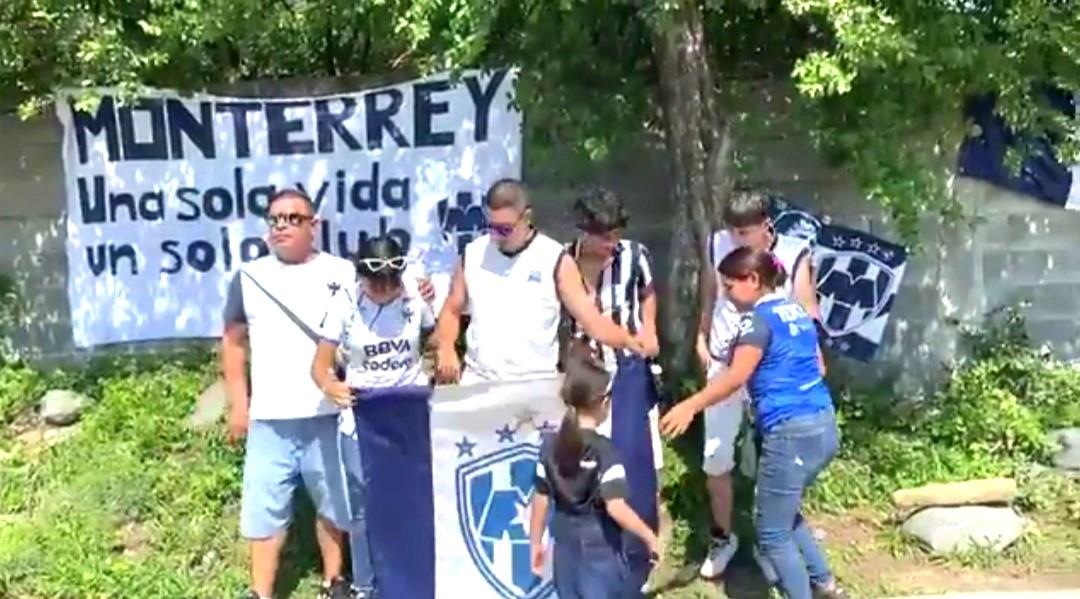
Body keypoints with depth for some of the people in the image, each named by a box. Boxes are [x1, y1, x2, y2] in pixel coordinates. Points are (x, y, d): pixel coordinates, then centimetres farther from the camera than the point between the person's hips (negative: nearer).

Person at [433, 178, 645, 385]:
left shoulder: (555, 260, -5)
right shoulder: (473, 254, 4)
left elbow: (592, 321, -8)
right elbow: (452, 311, 14)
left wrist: (629, 341, -25)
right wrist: (446, 348, -4)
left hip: (536, 384, -2)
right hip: (477, 379, 3)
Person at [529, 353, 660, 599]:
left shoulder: (550, 446, -2)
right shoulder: (604, 450, -19)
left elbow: (540, 501, 1)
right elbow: (616, 507, -25)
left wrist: (535, 543, 12)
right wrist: (649, 536, -14)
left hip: (566, 545, 5)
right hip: (600, 547, -5)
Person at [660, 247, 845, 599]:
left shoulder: (759, 319, -9)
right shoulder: (798, 312, 15)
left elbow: (735, 377, -21)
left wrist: (690, 406, -22)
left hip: (791, 433, -9)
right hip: (824, 425, 9)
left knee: (772, 532, 3)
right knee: (785, 514, 26)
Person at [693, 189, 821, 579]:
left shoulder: (794, 255, -14)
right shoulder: (717, 245, -6)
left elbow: (808, 316, -9)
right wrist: (702, 338, 14)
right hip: (723, 366, 2)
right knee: (715, 459, 7)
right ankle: (723, 537, 28)